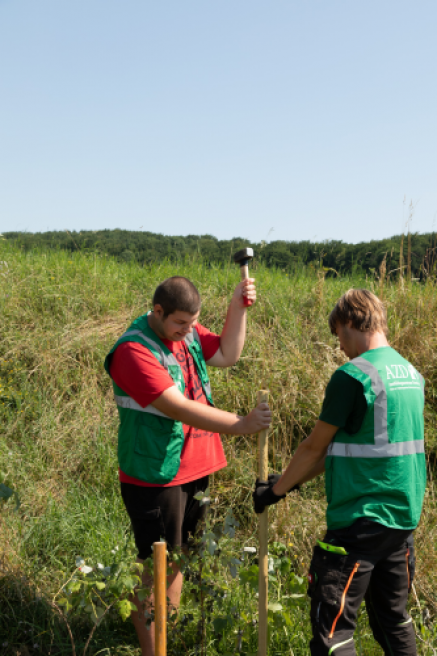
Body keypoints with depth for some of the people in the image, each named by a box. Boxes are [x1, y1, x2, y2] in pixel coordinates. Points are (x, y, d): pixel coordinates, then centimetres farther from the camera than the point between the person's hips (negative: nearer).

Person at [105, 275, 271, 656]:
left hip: (195, 468, 8)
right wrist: (240, 425, -25)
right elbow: (178, 408, -27)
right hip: (156, 477, -8)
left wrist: (238, 308, -1)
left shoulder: (186, 331, 4)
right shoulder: (134, 350, -22)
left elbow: (227, 355, 10)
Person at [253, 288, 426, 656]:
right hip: (404, 518, 9)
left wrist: (276, 489, 7)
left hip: (361, 522, -9)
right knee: (394, 619, 22)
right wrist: (294, 480, 17)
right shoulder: (411, 373, 9)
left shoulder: (352, 376, -17)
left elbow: (314, 447, -9)